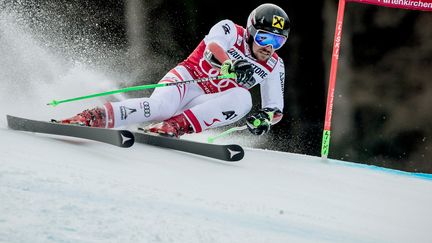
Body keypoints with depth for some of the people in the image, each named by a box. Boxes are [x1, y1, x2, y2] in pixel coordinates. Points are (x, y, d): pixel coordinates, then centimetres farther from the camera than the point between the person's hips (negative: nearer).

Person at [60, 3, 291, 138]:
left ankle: (177, 125, -40)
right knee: (161, 106, -38)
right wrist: (232, 66, -49)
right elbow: (212, 48, -28)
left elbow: (276, 108, 9)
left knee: (242, 98, -29)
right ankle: (92, 117, -41)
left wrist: (265, 117, -16)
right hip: (184, 80, -4)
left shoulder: (274, 67, 7)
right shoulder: (230, 30, -6)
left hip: (205, 104, 4)